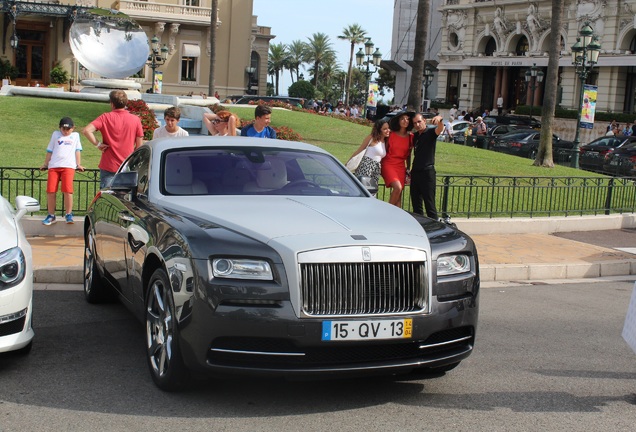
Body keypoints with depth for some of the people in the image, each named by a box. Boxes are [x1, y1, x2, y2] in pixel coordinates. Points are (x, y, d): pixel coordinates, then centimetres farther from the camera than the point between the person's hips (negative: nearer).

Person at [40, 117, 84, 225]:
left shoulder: (75, 135, 20)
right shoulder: (55, 134, 20)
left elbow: (77, 151, 17)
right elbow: (50, 151, 21)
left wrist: (78, 164, 10)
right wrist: (45, 164, 19)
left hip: (68, 166, -2)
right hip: (53, 166, 2)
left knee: (67, 191, -15)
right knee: (50, 191, -4)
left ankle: (69, 215, -3)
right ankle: (51, 216, 7)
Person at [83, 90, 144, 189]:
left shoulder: (106, 117, -5)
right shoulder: (136, 119, 1)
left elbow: (86, 131, -18)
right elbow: (139, 146, 3)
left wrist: (98, 144, -9)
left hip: (108, 167, -2)